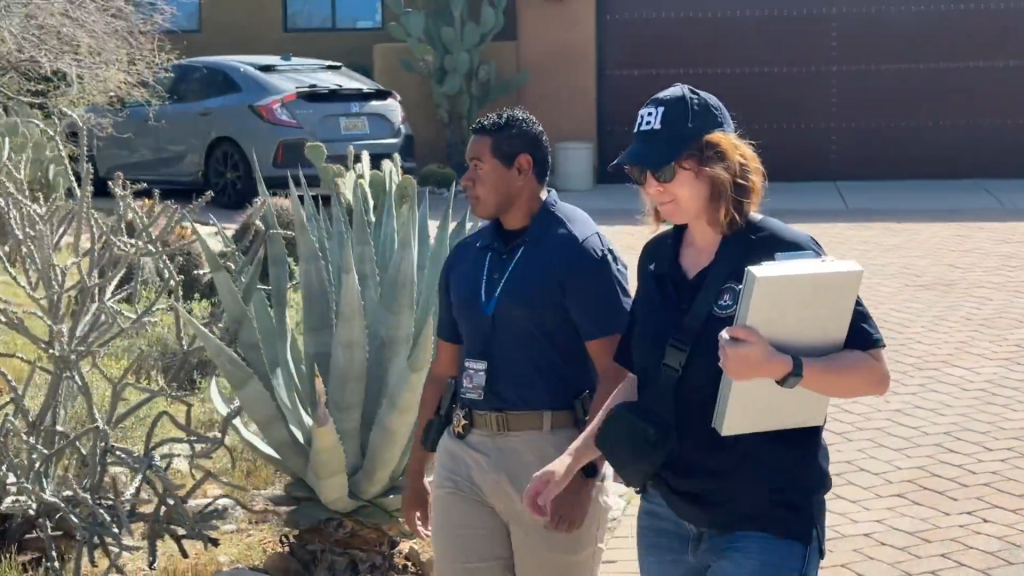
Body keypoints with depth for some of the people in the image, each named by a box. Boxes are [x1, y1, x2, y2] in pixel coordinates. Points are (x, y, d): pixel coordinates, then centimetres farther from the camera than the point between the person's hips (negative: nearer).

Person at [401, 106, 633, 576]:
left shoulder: (577, 250, -9)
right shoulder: (464, 257, 10)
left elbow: (616, 373, -13)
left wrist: (585, 473, -18)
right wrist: (416, 469, 18)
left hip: (551, 451, -6)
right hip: (463, 453, 6)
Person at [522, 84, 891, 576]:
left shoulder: (784, 253, -13)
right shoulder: (657, 258, 5)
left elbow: (872, 373, -15)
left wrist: (781, 367, -30)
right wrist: (573, 458, 5)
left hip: (765, 524, -6)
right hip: (664, 514, 6)